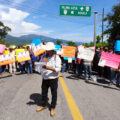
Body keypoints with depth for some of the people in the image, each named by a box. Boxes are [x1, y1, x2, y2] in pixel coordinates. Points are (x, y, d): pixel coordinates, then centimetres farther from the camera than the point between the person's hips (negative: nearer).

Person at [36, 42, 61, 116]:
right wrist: (43, 62, -16)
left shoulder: (56, 57, -8)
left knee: (54, 93, 8)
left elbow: (58, 69, -16)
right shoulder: (44, 57, 5)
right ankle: (44, 105, 38)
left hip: (53, 78, -4)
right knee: (44, 93, 15)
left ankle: (53, 108, 28)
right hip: (45, 78, 4)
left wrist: (49, 68, -28)